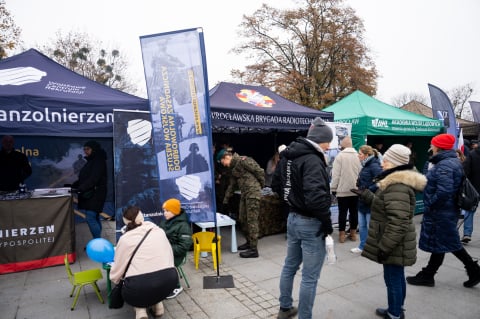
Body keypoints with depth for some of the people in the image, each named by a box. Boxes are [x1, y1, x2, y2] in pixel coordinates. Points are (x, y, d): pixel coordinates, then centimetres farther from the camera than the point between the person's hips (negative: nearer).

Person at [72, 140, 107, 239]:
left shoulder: (99, 161, -11)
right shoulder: (91, 161, 19)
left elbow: (93, 179, -22)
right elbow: (83, 178, 21)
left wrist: (80, 189, -29)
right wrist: (73, 185, 9)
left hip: (95, 195, -9)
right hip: (88, 195, 9)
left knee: (90, 218, -13)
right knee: (94, 218, 10)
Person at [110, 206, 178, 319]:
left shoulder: (125, 239, 4)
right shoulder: (159, 231, 12)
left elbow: (117, 270, 10)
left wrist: (114, 278, 32)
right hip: (170, 280, 3)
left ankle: (140, 309, 6)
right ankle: (157, 303, 20)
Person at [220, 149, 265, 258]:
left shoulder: (243, 160, -12)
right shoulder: (233, 168, 17)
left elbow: (260, 171, -13)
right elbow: (232, 185, 25)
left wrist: (261, 186, 0)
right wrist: (226, 200, 27)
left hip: (253, 193, -9)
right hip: (244, 194, 9)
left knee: (252, 220, -5)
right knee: (242, 219, 15)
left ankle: (253, 249, 3)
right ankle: (249, 242, 31)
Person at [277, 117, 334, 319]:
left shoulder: (290, 156, 7)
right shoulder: (312, 160, -21)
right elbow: (316, 197, -30)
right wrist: (327, 222, -18)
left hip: (293, 218, 9)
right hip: (310, 223, -9)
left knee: (289, 266, 22)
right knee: (310, 277, 6)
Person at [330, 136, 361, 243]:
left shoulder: (340, 156, -11)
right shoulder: (357, 156, 2)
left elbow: (336, 174, -11)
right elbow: (361, 173, 5)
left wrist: (333, 188, -3)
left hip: (343, 190, -4)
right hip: (355, 190, 4)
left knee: (342, 212, 4)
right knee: (354, 211, 12)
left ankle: (342, 234, 9)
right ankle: (353, 233, 21)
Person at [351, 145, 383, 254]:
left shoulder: (374, 166, -17)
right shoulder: (365, 165, 11)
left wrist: (368, 190, -22)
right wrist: (359, 185, 1)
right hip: (363, 201, 9)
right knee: (362, 226, 16)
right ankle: (362, 246, 30)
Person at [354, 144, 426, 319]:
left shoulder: (397, 186, -25)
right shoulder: (397, 181, 10)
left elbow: (398, 221, -29)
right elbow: (383, 205, 19)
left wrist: (385, 246, -24)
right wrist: (365, 194, 11)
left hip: (394, 244, -11)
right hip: (396, 243, 11)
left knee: (392, 278, 5)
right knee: (397, 276, 22)